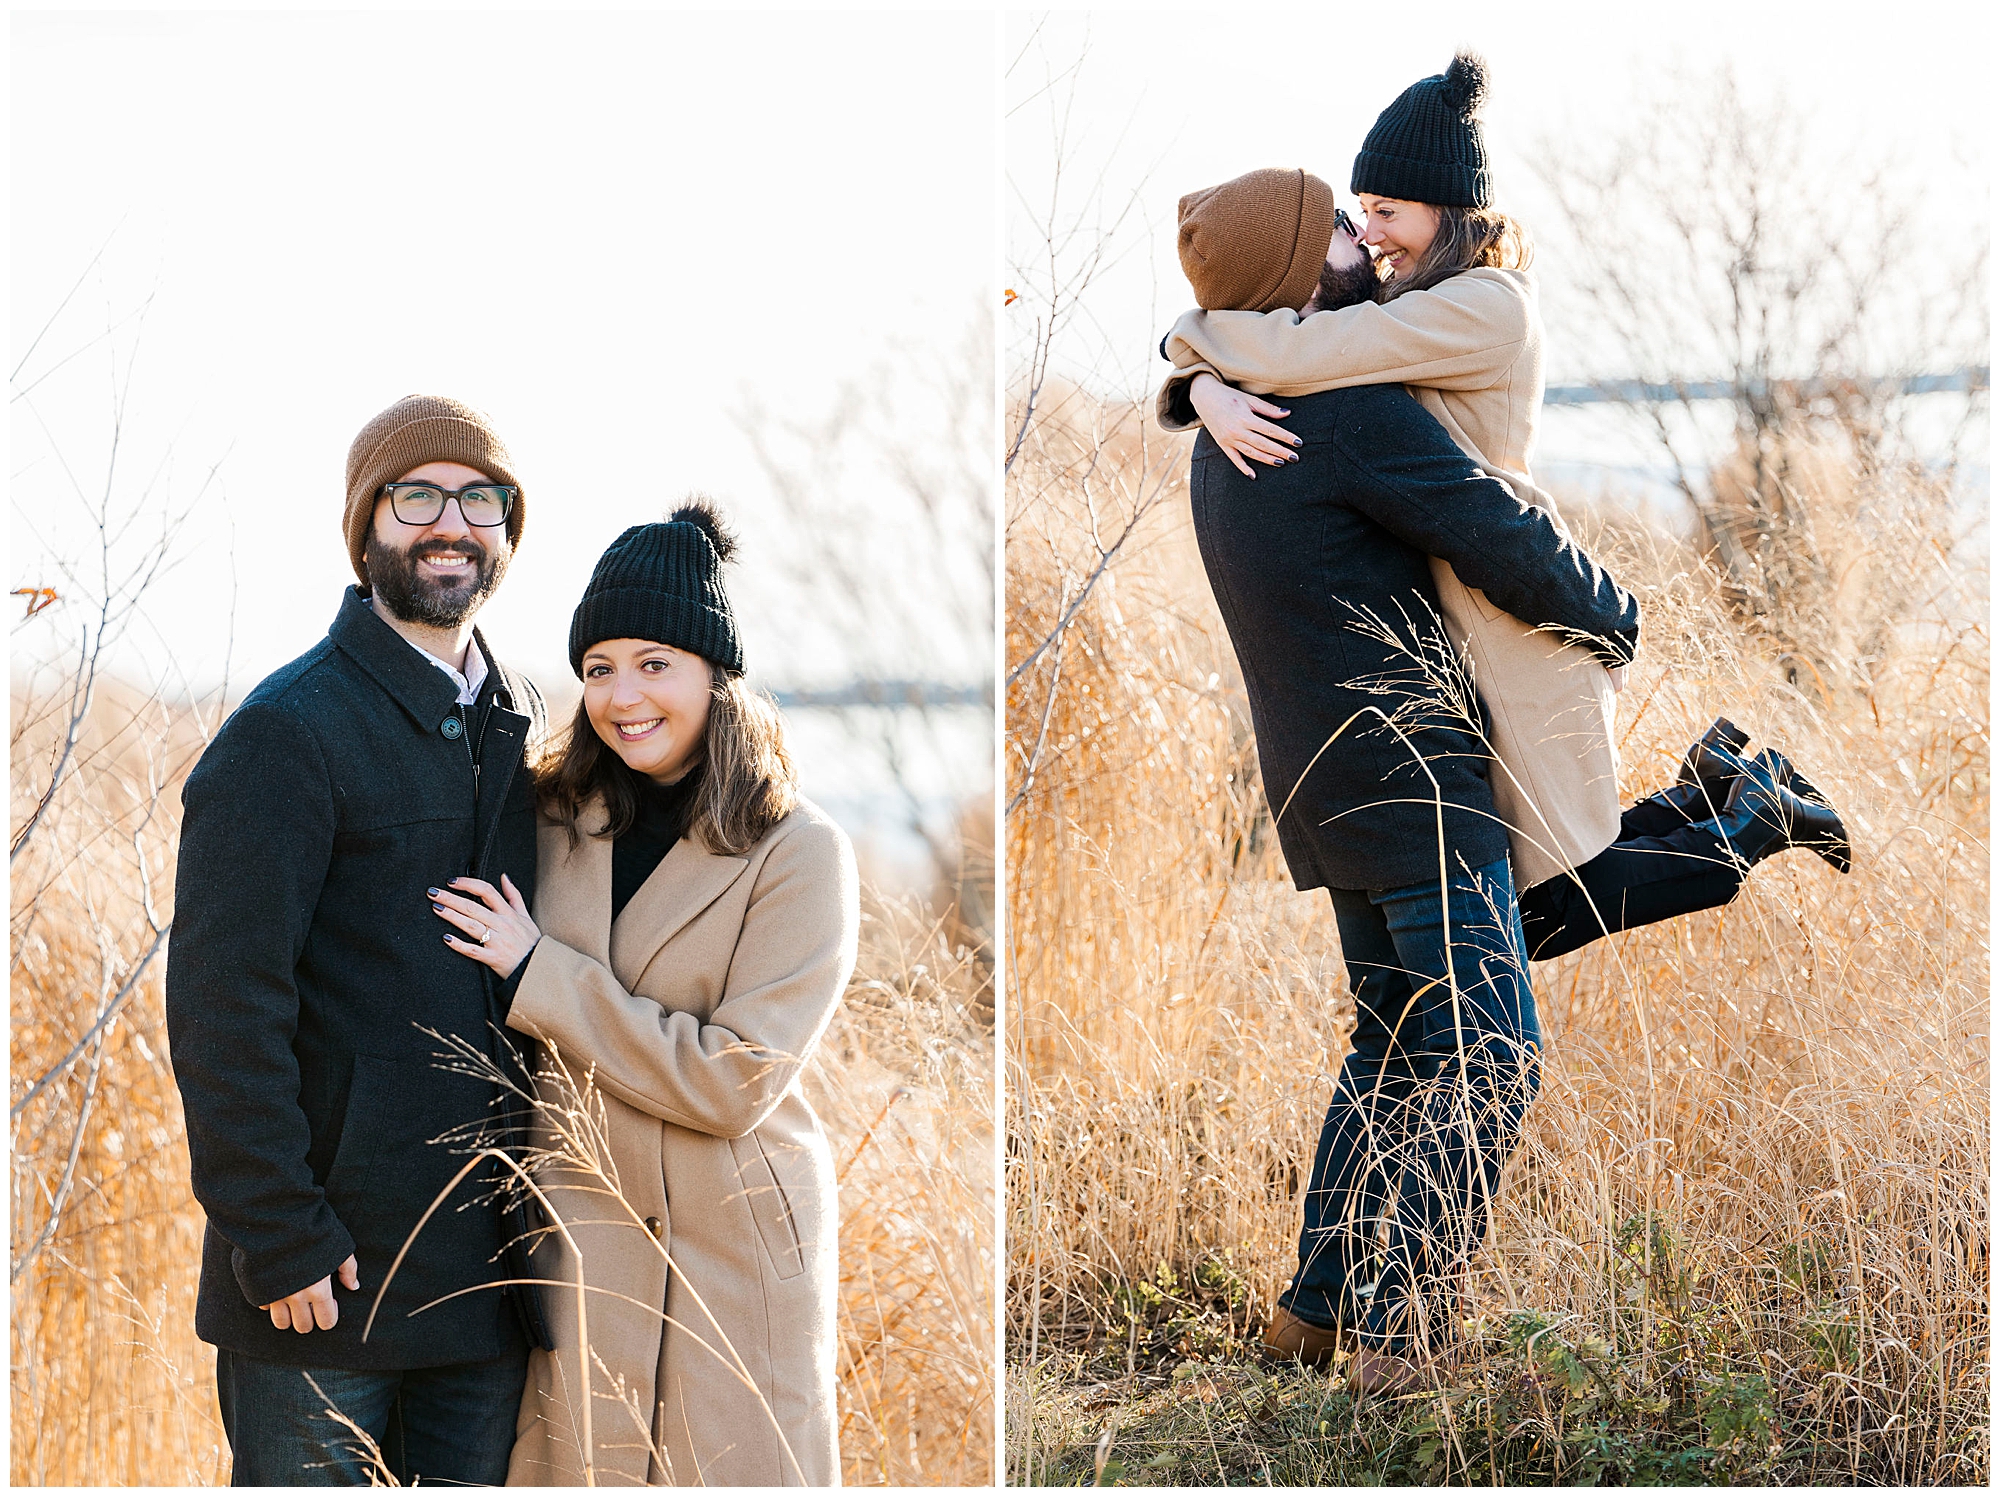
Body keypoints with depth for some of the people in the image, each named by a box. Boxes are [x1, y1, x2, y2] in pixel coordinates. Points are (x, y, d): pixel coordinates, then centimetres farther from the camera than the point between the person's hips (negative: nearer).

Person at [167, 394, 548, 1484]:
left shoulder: (525, 730, 14)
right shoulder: (290, 732, -9)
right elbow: (222, 1006, -14)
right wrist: (278, 1239, -18)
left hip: (488, 1262, 7)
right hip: (328, 1272, -6)